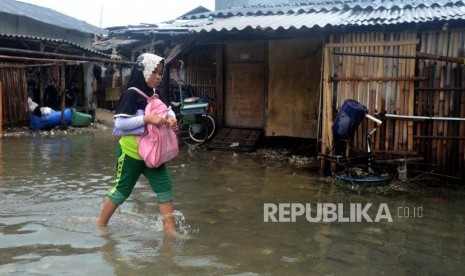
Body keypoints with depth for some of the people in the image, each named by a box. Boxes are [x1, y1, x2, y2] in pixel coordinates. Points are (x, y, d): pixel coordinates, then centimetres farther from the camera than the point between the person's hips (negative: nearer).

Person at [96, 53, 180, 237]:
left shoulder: (155, 93, 4)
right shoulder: (131, 93, -18)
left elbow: (167, 109, 18)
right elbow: (119, 122, -24)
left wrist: (171, 118, -6)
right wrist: (147, 118, -29)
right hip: (131, 152, -7)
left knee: (165, 186, 1)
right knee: (122, 189, 7)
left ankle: (169, 228, 8)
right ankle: (101, 223, 28)